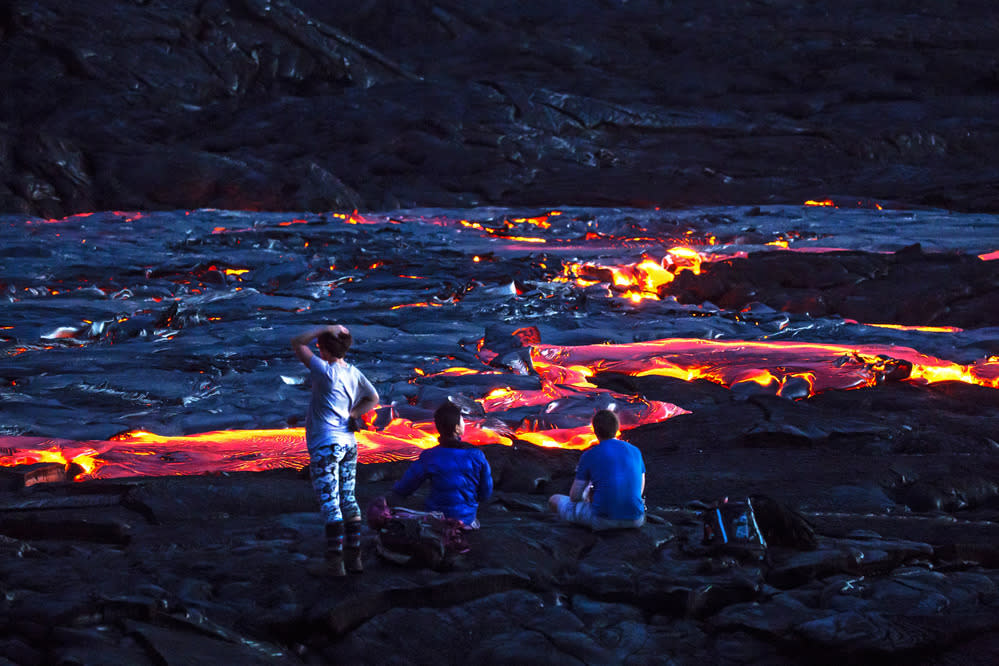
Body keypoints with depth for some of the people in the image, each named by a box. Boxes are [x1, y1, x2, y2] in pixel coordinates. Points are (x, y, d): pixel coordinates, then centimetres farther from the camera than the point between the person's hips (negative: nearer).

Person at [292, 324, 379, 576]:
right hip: (348, 442, 8)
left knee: (330, 503, -6)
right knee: (348, 501, 14)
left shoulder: (327, 372, -16)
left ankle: (335, 562, -6)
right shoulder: (354, 374, 6)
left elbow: (297, 343, -12)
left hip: (325, 445, -8)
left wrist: (326, 329, -10)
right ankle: (354, 556, 17)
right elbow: (372, 398, 23)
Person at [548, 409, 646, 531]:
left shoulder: (589, 456, -5)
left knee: (554, 500, 18)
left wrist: (585, 496, 25)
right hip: (636, 520, 4)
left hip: (603, 521, -4)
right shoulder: (635, 451, 6)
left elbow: (574, 496, 0)